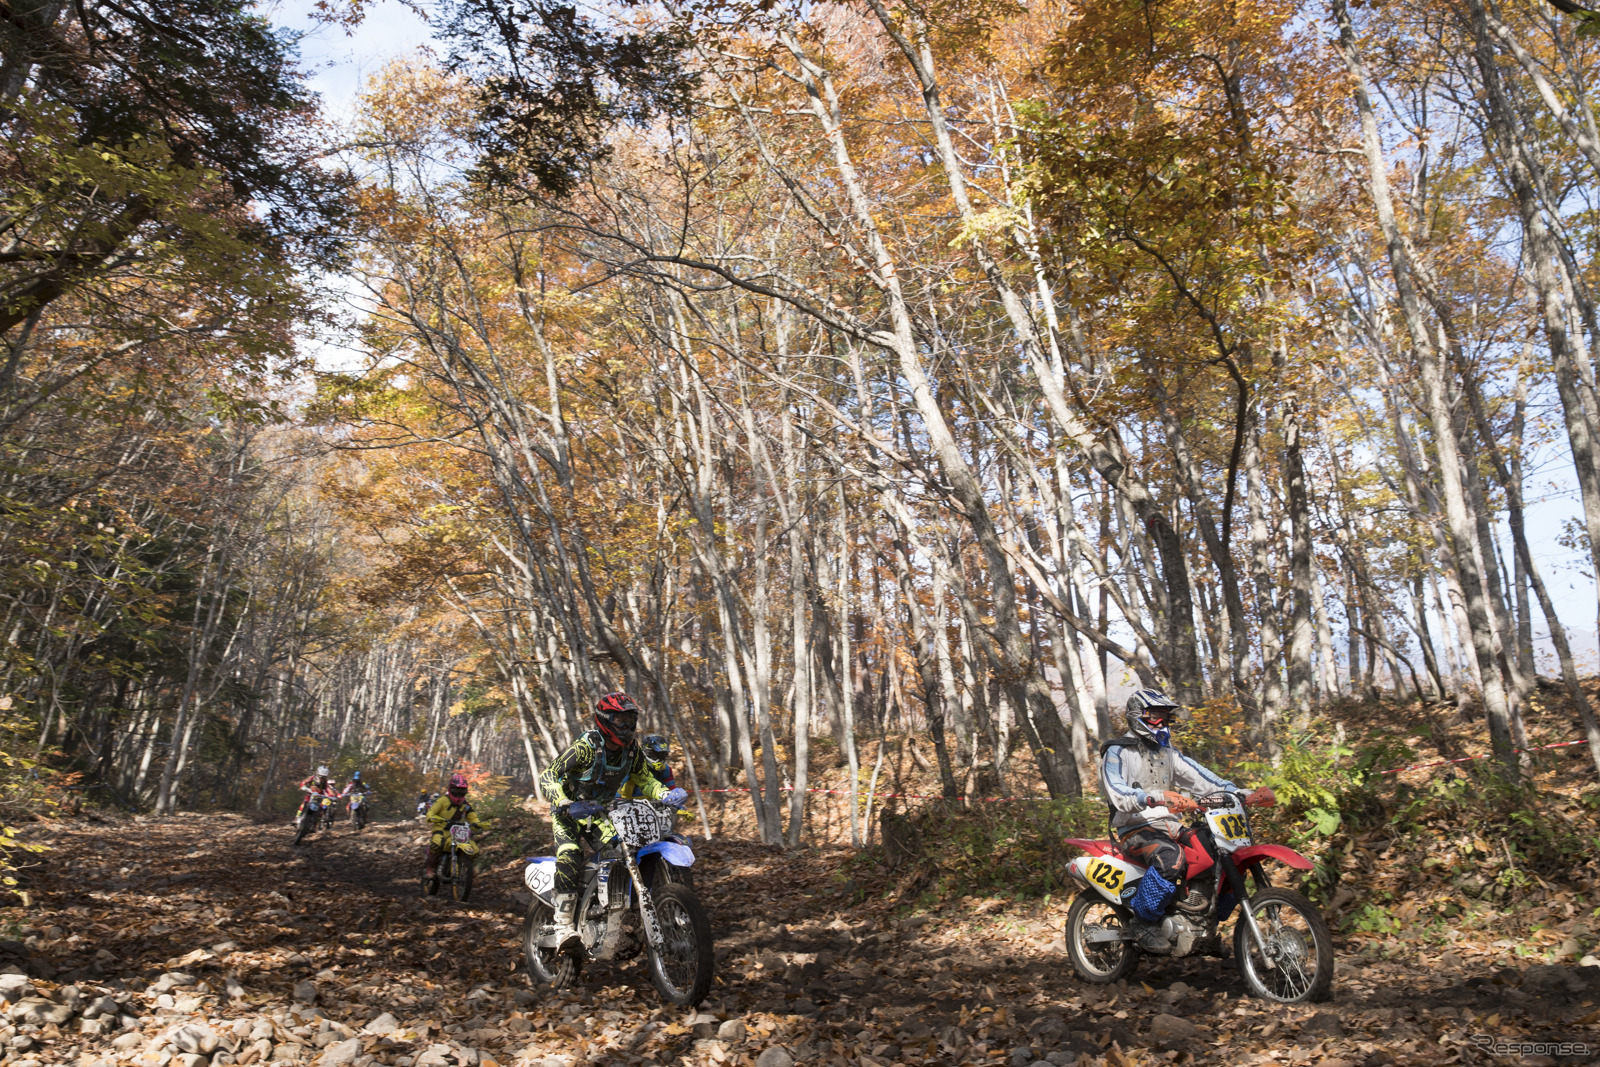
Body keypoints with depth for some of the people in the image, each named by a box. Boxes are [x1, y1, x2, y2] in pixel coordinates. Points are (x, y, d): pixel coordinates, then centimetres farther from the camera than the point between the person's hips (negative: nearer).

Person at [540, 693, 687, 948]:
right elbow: (547, 776, -25)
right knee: (570, 857, -27)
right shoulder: (585, 747, -24)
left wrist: (666, 795, -18)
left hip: (599, 812, 6)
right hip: (568, 812, -5)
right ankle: (564, 923, -21)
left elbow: (645, 780, 3)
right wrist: (566, 805, -41)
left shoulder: (632, 751, -6)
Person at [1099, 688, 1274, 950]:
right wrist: (1155, 796, -38)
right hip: (1136, 829, -8)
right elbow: (1118, 795, -20)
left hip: (1171, 827, 8)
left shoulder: (1167, 752, 22)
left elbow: (1198, 777, 13)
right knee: (1170, 859, -37)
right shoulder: (1117, 752, -4)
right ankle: (1146, 923, -20)